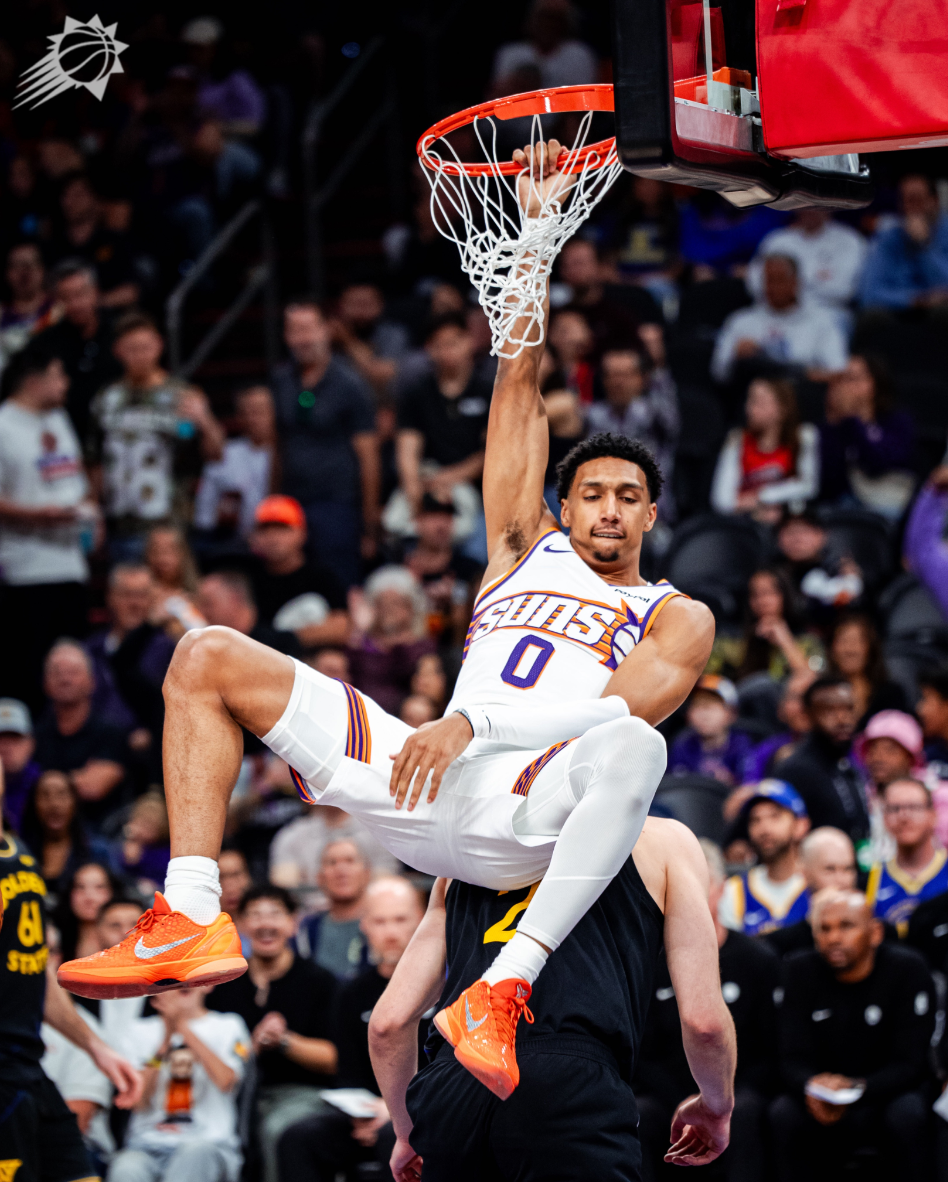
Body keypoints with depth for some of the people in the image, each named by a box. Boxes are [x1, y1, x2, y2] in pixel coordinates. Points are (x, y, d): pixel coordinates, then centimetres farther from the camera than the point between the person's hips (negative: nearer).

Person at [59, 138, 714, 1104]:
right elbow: (518, 388, 26)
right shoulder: (525, 553, 29)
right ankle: (192, 917, -15)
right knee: (208, 657, 0)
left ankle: (506, 988, -43)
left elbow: (620, 709, -6)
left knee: (632, 746, -41)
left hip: (527, 809, -5)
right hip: (426, 784, 5)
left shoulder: (675, 619, 15)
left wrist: (473, 721, -19)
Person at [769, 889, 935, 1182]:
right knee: (784, 1113, -29)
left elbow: (909, 1065, -16)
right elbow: (794, 1061, -9)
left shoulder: (907, 969, -12)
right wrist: (811, 1088, -35)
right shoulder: (801, 971, -5)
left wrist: (856, 1089, -36)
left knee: (906, 1114, -35)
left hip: (888, 1093, -2)